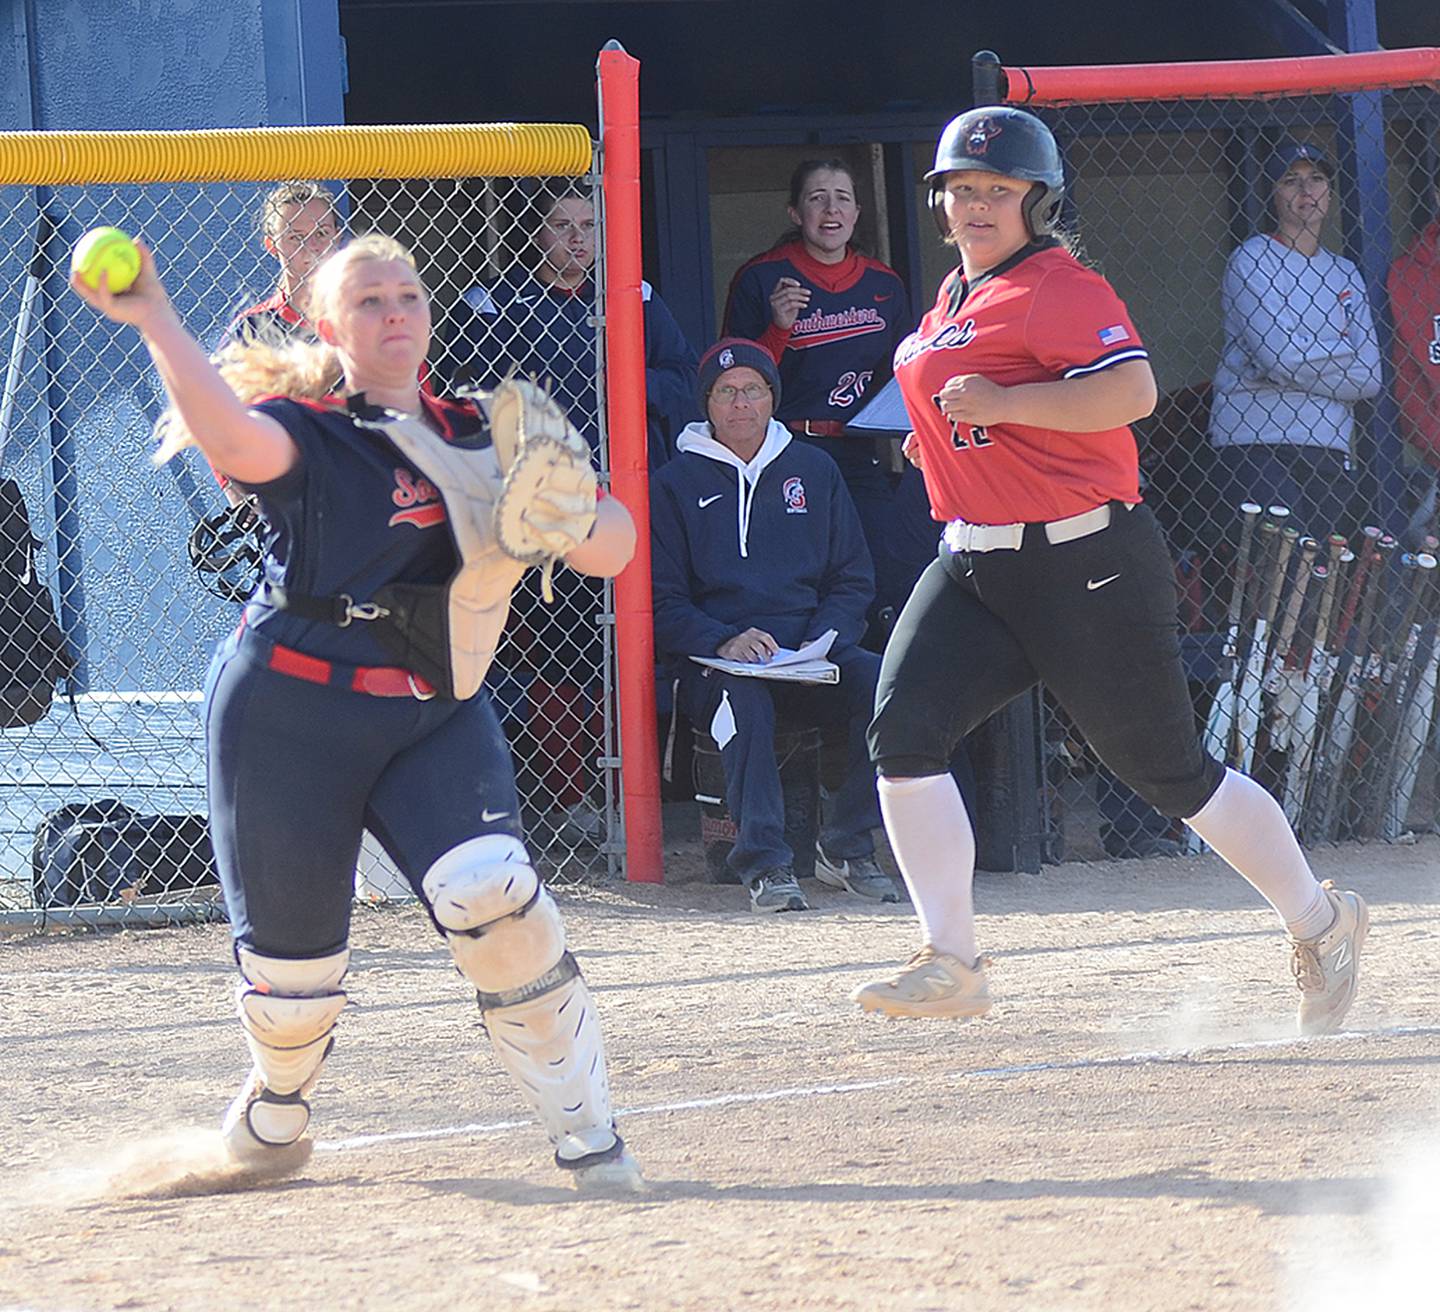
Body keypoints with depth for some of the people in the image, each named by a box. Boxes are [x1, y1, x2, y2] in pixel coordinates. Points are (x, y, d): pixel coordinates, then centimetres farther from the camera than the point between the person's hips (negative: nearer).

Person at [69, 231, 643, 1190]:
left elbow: (614, 549, 3)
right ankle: (275, 1117, 36)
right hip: (290, 714, -2)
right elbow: (235, 439, -28)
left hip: (437, 714, 2)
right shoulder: (307, 433, -2)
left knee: (494, 895, -24)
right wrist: (157, 325, -40)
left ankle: (588, 1136, -13)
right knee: (293, 968, 2)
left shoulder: (478, 440, 10)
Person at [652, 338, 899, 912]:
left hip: (810, 646, 3)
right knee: (742, 695, -39)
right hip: (716, 659, -3)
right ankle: (764, 863, -43)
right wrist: (724, 641, -17)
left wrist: (823, 641, -5)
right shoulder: (676, 484, 11)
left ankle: (847, 848, -17)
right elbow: (664, 603, 4)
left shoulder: (815, 472, 19)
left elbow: (853, 580, 17)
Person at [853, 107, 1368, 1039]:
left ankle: (1321, 924, 20)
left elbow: (1132, 391, -28)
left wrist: (1002, 404, -27)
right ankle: (950, 967, -8)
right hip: (975, 568, 8)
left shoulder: (1060, 286, -13)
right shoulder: (959, 295, 16)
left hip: (1088, 567, -8)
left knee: (1169, 771, 1)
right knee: (904, 728, -12)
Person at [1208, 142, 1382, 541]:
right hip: (1257, 445, -6)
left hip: (1330, 450, 6)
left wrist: (1303, 363, -5)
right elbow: (1279, 354, -12)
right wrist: (1344, 350, 2)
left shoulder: (1344, 273, 19)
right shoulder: (1252, 258, 2)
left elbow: (1369, 379, 8)